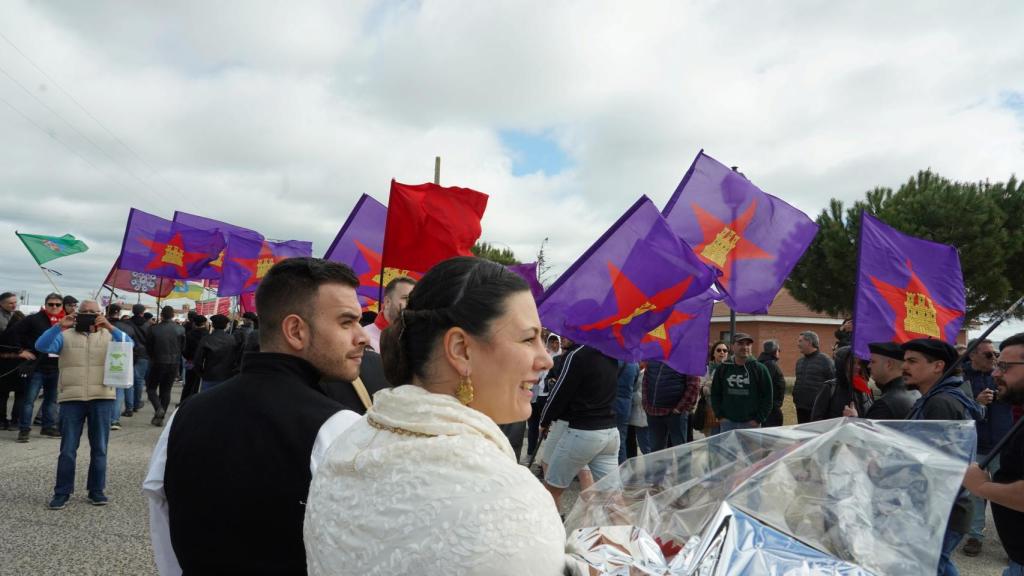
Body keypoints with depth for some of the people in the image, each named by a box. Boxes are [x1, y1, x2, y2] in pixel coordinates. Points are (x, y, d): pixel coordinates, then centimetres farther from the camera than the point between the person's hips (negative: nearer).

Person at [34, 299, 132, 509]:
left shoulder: (109, 336, 10)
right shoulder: (65, 336, 9)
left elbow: (129, 345, -7)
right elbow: (41, 346, -6)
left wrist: (110, 327, -19)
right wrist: (59, 326, -18)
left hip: (102, 399, 0)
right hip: (71, 399, 0)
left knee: (99, 448, 6)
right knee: (68, 448, 2)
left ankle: (96, 490, 15)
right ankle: (62, 492, 12)